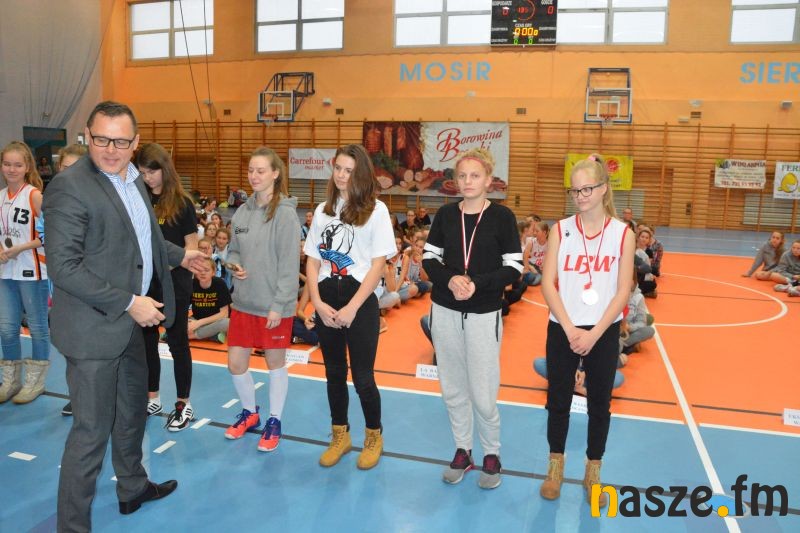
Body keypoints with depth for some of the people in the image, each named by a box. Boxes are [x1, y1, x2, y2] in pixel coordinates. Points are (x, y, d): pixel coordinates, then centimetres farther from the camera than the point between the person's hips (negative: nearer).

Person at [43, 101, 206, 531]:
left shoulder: (132, 179, 7)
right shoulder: (69, 187, -20)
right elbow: (63, 267, -23)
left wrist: (178, 255, 31)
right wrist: (130, 303, -24)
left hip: (130, 320, 9)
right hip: (94, 327, -9)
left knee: (132, 410, 24)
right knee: (92, 430, 1)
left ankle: (133, 487, 45)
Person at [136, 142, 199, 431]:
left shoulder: (181, 203, -6)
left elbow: (192, 246, -6)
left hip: (174, 283, -4)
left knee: (177, 342, 4)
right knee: (146, 340, 13)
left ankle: (183, 404, 17)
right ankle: (152, 397, 30)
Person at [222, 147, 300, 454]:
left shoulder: (285, 213, -14)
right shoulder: (242, 212, 5)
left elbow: (289, 265, -15)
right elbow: (233, 250, 15)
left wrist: (278, 305, -17)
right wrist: (234, 265, -8)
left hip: (274, 306, -5)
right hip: (243, 302, 6)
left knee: (275, 363, 11)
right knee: (235, 363, 11)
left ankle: (274, 421, 30)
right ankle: (249, 413, 36)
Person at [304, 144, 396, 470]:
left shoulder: (375, 210, -5)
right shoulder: (323, 210, 8)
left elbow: (379, 264, -9)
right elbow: (312, 260, 7)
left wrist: (352, 308, -13)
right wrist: (318, 302, -7)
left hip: (360, 300, -4)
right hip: (326, 300, 4)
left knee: (362, 377, 1)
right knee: (334, 373, 14)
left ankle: (374, 437, 25)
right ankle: (340, 437, 32)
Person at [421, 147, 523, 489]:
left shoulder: (502, 216, -5)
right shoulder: (445, 214, 4)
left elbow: (514, 269, -7)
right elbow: (429, 259, 5)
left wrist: (477, 283, -20)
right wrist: (450, 279, -15)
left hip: (483, 316, -3)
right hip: (444, 312, 3)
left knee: (483, 394, 0)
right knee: (453, 389, 12)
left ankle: (492, 455, 25)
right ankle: (463, 452, 31)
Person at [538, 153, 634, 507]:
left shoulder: (622, 233, -4)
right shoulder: (560, 229, -3)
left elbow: (623, 291, -6)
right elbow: (548, 283, -7)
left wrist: (594, 333, -13)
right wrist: (570, 329, -14)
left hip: (604, 332, 0)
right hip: (563, 330, 0)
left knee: (600, 403, 12)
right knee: (558, 399, 10)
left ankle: (593, 472, 30)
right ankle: (556, 466, 30)